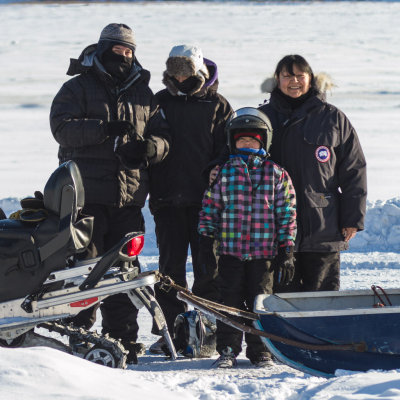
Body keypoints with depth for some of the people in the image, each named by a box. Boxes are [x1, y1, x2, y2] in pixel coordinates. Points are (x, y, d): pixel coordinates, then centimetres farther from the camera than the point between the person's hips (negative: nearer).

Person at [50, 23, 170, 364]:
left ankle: (123, 339, 9)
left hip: (129, 197, 4)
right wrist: (105, 129, -22)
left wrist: (150, 147, -9)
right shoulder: (78, 88, 4)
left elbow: (163, 135, 15)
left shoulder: (143, 95, 17)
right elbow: (61, 127, -10)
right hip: (86, 196, -4)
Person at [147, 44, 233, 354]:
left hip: (206, 200, -2)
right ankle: (171, 330, 6)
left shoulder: (217, 105, 5)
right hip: (168, 198, 2)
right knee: (170, 266, 2)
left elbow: (227, 154, 3)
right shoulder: (160, 102, 11)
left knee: (208, 267, -1)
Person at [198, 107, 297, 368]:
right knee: (231, 301, 3)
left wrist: (286, 250, 0)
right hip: (230, 251, 0)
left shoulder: (277, 175, 2)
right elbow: (210, 207, 9)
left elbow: (286, 213, 4)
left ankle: (260, 351, 15)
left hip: (263, 252, 0)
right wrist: (205, 236, 2)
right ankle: (228, 349, 11)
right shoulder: (223, 173, 4)